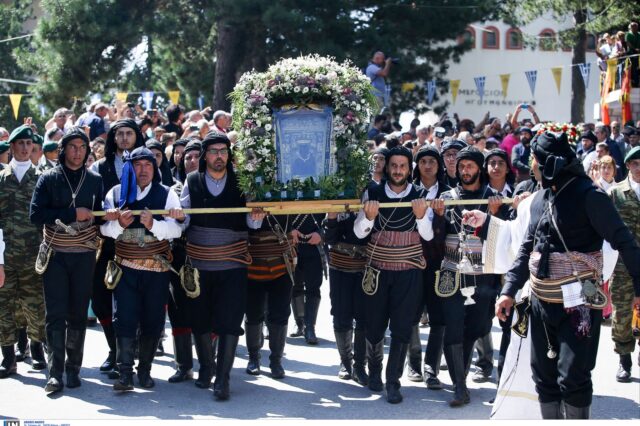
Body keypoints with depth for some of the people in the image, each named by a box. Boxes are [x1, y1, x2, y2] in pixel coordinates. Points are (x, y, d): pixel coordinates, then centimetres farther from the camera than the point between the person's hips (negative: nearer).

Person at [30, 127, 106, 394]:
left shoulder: (95, 180, 7)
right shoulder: (49, 179, 1)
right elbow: (36, 215, -10)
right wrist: (74, 214, -14)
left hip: (84, 255, 2)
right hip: (55, 254, -1)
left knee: (78, 313, 5)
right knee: (56, 314, -4)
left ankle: (73, 369, 13)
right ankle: (55, 372, -3)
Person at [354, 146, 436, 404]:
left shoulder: (420, 196, -3)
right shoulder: (372, 193, -2)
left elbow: (428, 236, -9)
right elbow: (359, 232, -6)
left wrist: (421, 216, -28)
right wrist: (369, 216, -25)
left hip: (408, 271, -1)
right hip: (377, 270, 1)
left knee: (401, 328, -3)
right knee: (375, 325, 9)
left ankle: (393, 381, 6)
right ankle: (375, 371, 33)